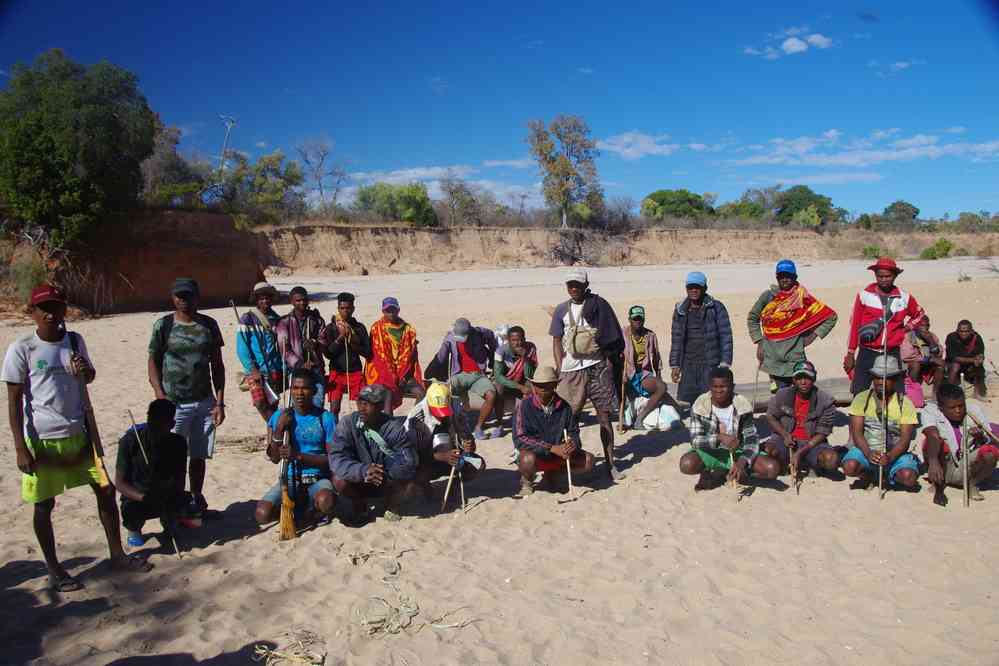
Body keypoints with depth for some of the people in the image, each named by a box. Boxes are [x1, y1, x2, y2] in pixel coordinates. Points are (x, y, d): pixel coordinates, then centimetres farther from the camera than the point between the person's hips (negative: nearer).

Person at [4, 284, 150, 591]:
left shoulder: (75, 341, 4)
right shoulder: (21, 350, -10)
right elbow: (14, 400, -9)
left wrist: (85, 369, -6)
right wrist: (20, 447, -12)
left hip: (78, 434, 5)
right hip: (42, 440, -4)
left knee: (105, 489, 6)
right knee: (44, 505, 7)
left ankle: (117, 554, 21)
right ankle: (54, 571, 22)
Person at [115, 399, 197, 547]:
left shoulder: (178, 443, -9)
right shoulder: (130, 441, -15)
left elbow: (179, 481, -8)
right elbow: (119, 482, -14)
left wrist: (172, 493, -32)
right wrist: (143, 497, -32)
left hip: (167, 498, 2)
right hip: (136, 498, -2)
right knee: (131, 509, -35)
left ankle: (170, 520, 10)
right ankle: (134, 529, 4)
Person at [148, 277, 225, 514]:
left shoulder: (208, 324, 5)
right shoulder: (163, 325, -2)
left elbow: (217, 365, 7)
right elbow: (153, 362, 0)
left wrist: (219, 401, 2)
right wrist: (161, 396, -13)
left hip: (205, 402, 3)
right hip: (174, 403, -3)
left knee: (199, 456, 12)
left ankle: (197, 500, 26)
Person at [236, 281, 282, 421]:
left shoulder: (276, 319, 8)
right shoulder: (247, 319, -2)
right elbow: (242, 348, -6)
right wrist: (253, 370, -13)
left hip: (274, 371, 3)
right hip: (255, 371, -3)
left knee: (273, 405, 7)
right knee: (260, 402, -19)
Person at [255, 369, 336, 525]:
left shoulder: (326, 418, -6)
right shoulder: (278, 417, 2)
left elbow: (332, 459, -9)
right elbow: (274, 458, 2)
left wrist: (299, 456, -21)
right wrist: (279, 428, -13)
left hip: (318, 479, -3)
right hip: (289, 479, 3)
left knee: (326, 502, -36)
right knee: (262, 515, -22)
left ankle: (313, 509, 3)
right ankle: (293, 505, 12)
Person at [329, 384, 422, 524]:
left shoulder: (397, 428, -18)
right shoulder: (347, 424, -16)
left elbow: (408, 464, -23)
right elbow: (336, 459, -25)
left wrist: (383, 474, -39)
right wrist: (363, 471, -42)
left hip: (390, 482, 0)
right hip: (360, 483, 1)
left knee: (411, 486, -28)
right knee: (339, 480, -28)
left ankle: (393, 505, 9)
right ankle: (360, 507, 5)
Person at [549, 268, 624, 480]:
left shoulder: (599, 305, 1)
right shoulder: (562, 310, 8)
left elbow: (611, 336, 5)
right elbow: (557, 341, 9)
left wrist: (609, 361, -1)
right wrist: (560, 370, 2)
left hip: (598, 367, -1)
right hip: (572, 370, 1)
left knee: (604, 416, 2)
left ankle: (610, 464, 10)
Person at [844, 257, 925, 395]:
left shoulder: (904, 297, 6)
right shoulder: (864, 295, -2)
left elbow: (919, 315, 25)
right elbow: (854, 325, 2)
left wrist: (905, 329, 7)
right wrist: (850, 354, 2)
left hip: (893, 354, 2)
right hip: (867, 354, -2)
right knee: (859, 395, -5)